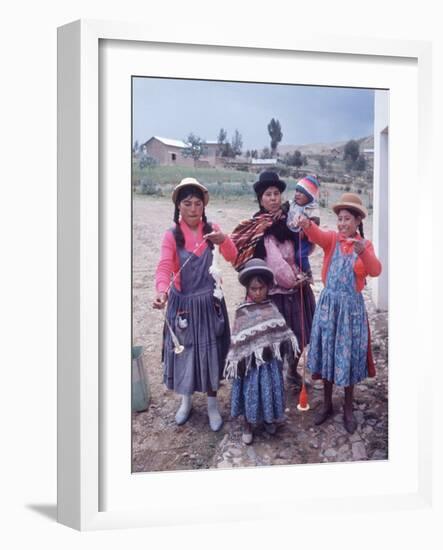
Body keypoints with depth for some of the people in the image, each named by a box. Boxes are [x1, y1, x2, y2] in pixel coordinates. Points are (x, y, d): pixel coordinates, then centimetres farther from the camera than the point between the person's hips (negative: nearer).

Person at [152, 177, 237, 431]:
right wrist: (162, 291, -43)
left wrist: (224, 241, -36)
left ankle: (213, 403, 23)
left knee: (210, 352, 7)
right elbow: (164, 267, -22)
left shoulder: (212, 229, -3)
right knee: (183, 351, 9)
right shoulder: (172, 235, -8)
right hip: (182, 303, -1)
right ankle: (186, 400, 30)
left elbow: (233, 257, -14)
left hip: (209, 302, 1)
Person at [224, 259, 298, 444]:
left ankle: (268, 418, 37)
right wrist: (234, 360, -11)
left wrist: (292, 341, 10)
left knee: (270, 389, 14)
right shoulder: (243, 312, -12)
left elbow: (281, 330, 10)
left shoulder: (272, 308, 0)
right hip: (251, 359, -3)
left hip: (270, 359, 4)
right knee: (250, 391, 6)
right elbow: (237, 340, -11)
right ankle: (247, 425, 23)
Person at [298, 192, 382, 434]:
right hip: (328, 302, 2)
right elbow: (318, 236, -23)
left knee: (348, 355, 5)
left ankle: (348, 409, 20)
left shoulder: (365, 245, -1)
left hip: (351, 305, -1)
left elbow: (375, 271, -18)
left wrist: (363, 252, -37)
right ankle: (327, 404, 26)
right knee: (327, 352, 9)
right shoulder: (333, 239, 1)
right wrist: (307, 225, -46)